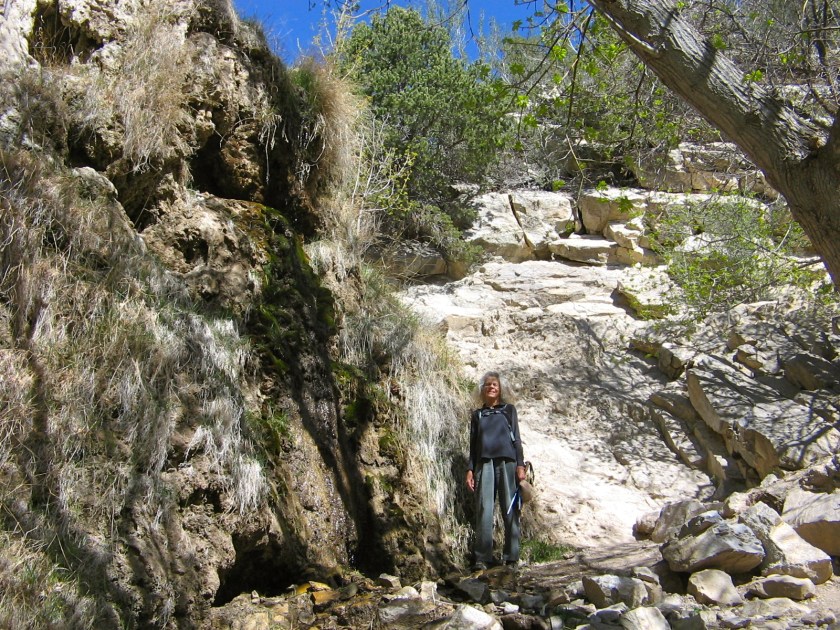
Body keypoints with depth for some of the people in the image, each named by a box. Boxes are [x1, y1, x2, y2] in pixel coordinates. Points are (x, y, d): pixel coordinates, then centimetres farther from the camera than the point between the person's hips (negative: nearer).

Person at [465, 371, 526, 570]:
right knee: (484, 511, -6)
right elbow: (473, 444, 16)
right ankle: (481, 558, -5)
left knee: (510, 510, -3)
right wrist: (470, 469, 6)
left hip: (507, 462, -1)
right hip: (484, 464, 1)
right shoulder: (477, 414, 17)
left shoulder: (509, 409, 14)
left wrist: (520, 465, -3)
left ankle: (511, 557, 3)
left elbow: (516, 438, 8)